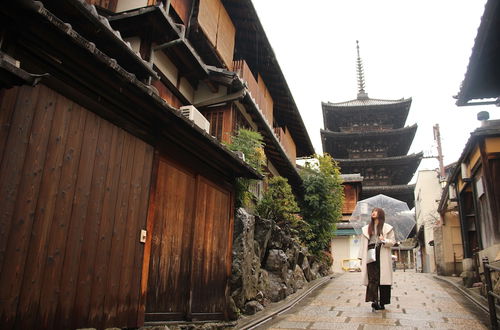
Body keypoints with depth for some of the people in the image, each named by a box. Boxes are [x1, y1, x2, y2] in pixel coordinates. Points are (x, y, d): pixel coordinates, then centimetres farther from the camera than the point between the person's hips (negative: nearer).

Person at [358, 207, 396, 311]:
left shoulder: (387, 228, 12)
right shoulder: (366, 228, 19)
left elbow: (393, 241, 6)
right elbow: (363, 244, 14)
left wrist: (384, 240, -15)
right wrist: (362, 257, 7)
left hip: (383, 255, -2)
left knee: (383, 278, -4)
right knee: (372, 277, -10)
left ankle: (382, 303, 2)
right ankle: (374, 300, -16)